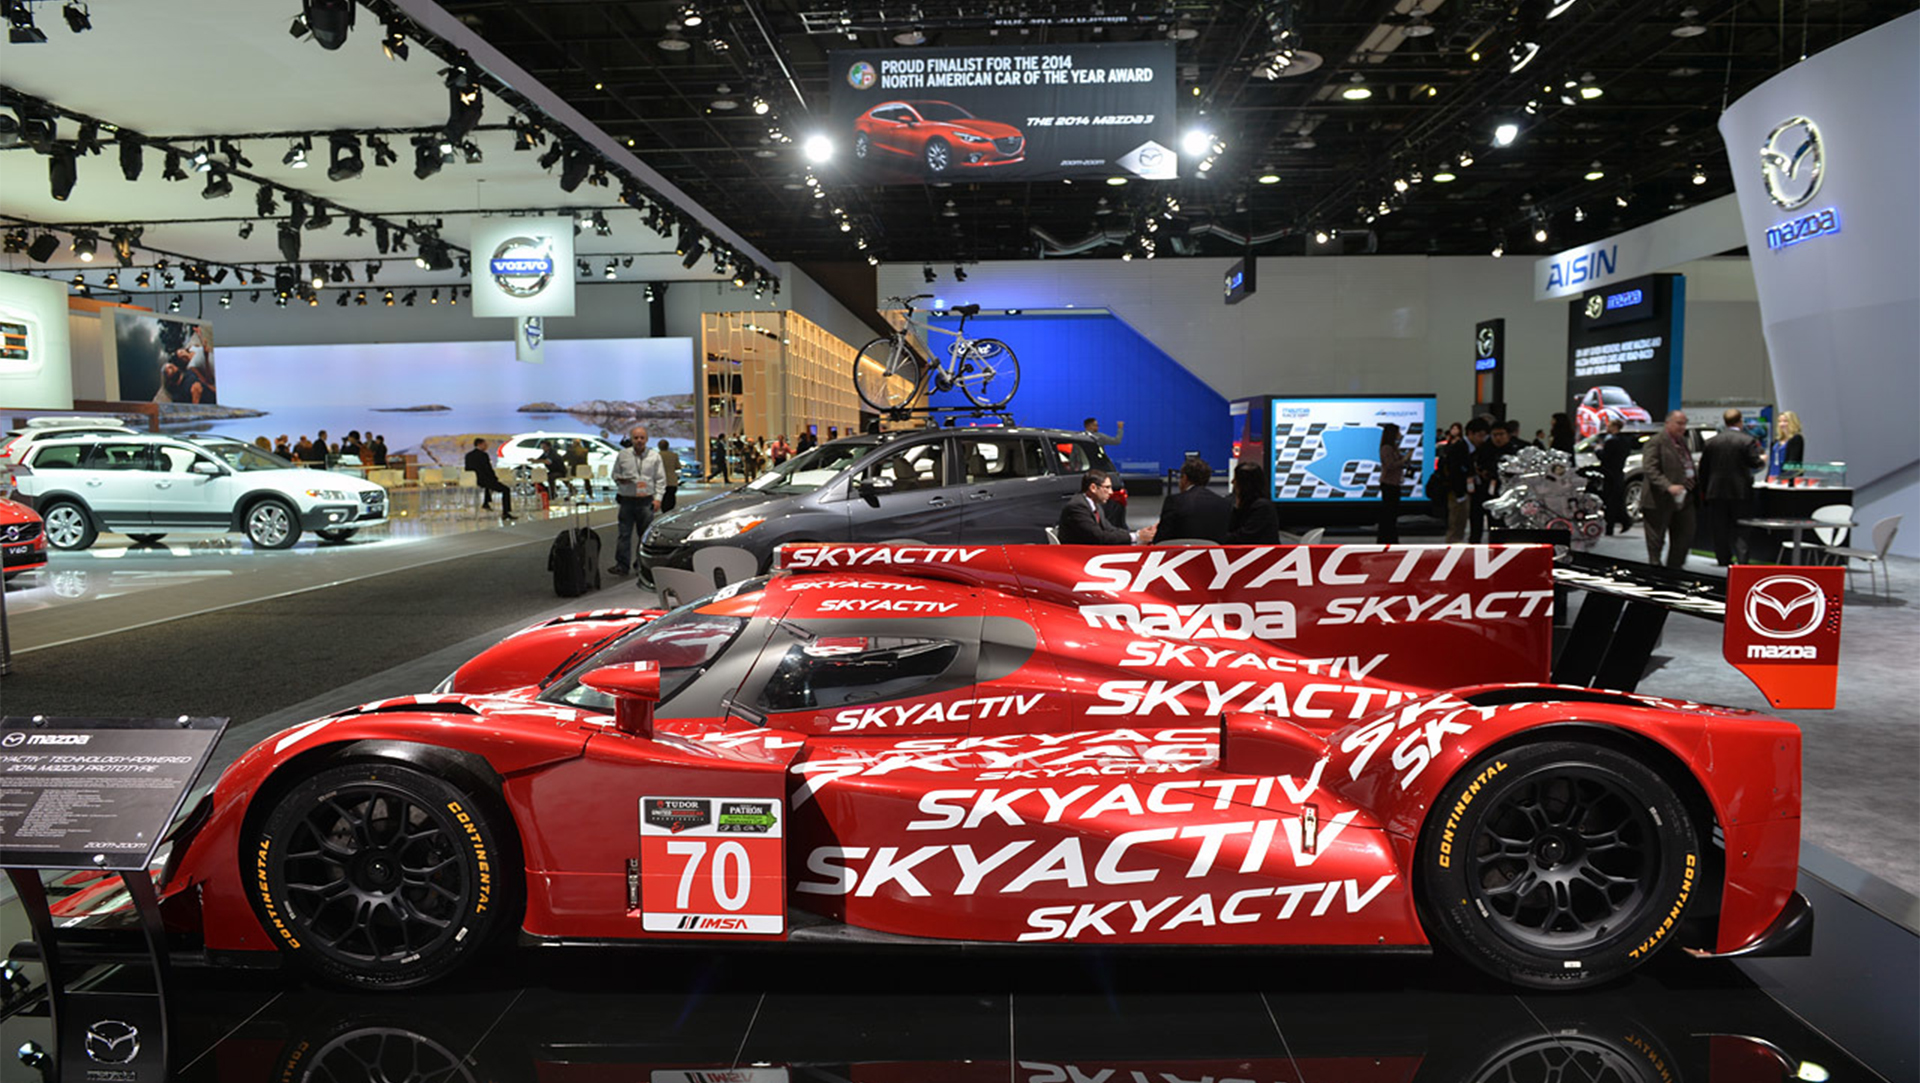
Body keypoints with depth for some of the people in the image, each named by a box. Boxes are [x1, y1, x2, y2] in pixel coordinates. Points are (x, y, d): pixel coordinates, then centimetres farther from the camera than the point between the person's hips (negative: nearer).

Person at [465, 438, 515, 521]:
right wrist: (495, 478, 2)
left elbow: (468, 469, 17)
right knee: (506, 490, -5)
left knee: (490, 482, 40)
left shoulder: (468, 455, 8)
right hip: (483, 481, -9)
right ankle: (506, 513, -14)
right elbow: (488, 470, -17)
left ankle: (486, 503, 43)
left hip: (472, 481, 9)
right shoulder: (483, 455, -15)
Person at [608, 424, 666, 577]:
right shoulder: (623, 454, 6)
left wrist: (658, 497, -1)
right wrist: (620, 479, -8)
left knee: (646, 534, 5)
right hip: (627, 500, 0)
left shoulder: (654, 456, 5)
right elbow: (615, 474, 15)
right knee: (624, 533, -4)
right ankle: (622, 565, -2)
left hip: (646, 501, 0)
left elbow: (660, 479, 8)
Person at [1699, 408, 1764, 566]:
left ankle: (1723, 559, 11)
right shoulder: (1747, 441, -8)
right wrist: (1762, 458, 14)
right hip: (1740, 491, -2)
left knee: (1720, 528, 8)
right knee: (1740, 527, 4)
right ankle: (1742, 558, -4)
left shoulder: (1712, 441, 3)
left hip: (1716, 491, 2)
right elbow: (1755, 463, -11)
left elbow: (1703, 468, 6)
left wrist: (1704, 490, 13)